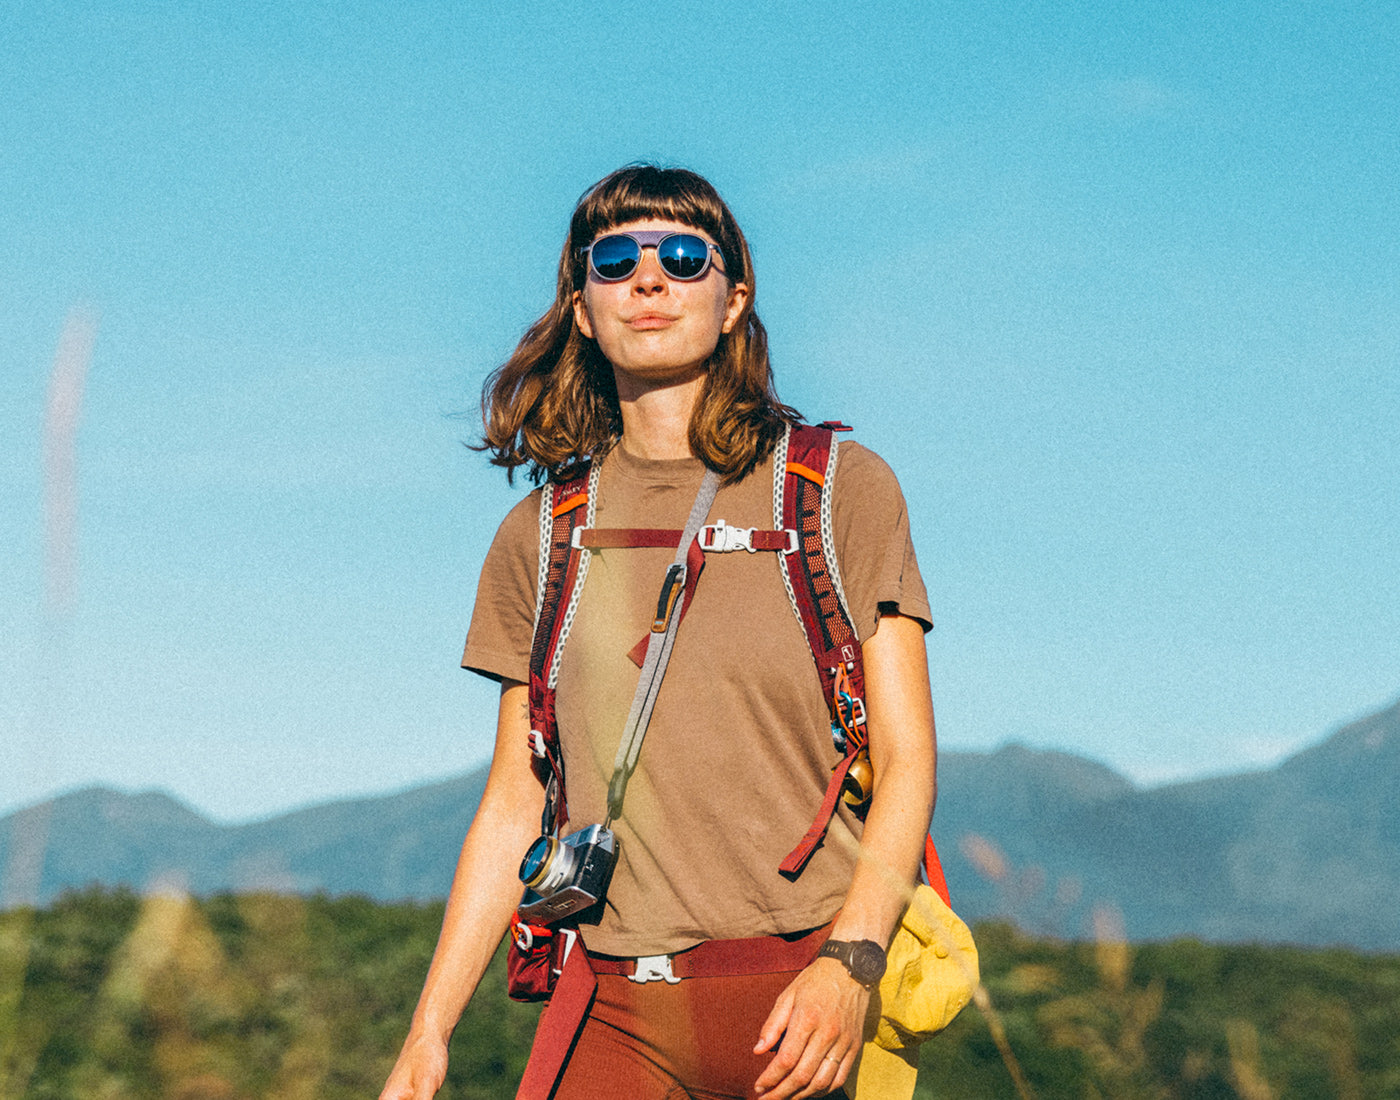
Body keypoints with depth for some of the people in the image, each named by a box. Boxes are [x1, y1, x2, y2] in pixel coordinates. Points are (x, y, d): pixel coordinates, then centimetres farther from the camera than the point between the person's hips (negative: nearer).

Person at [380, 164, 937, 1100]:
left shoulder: (840, 489, 3)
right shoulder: (539, 539, 11)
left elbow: (906, 759, -1)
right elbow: (513, 805, 12)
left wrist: (849, 962, -16)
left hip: (801, 996, -2)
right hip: (614, 1012, 2)